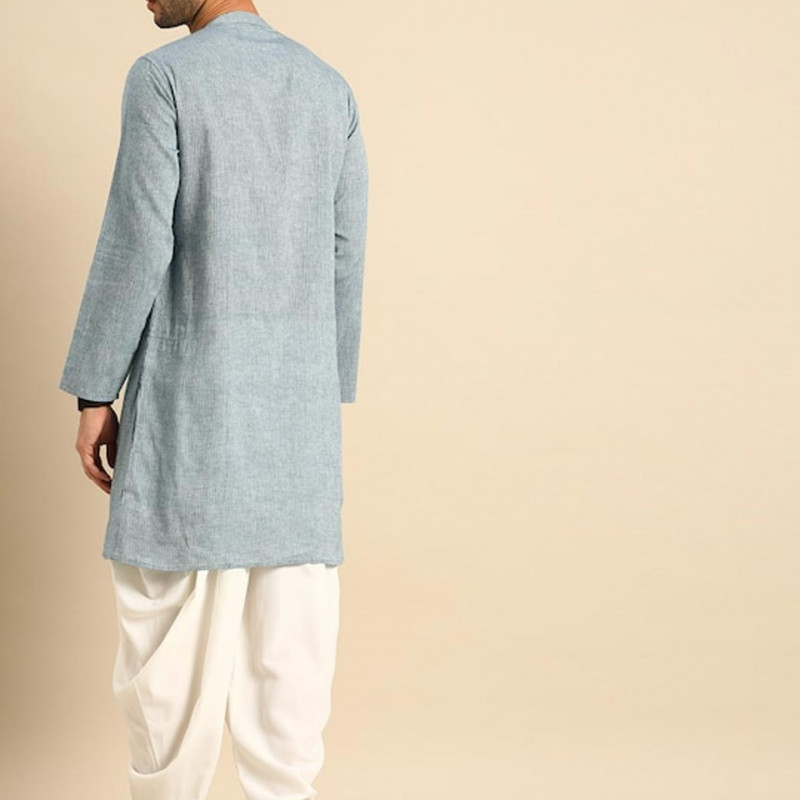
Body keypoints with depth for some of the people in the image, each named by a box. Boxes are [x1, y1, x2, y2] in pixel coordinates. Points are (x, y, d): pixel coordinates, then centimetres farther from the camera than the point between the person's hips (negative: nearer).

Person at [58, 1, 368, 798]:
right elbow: (345, 259, 9)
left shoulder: (163, 76, -7)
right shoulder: (330, 87, 9)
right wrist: (329, 396, 16)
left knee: (170, 636, 4)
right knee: (290, 638, 7)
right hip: (300, 403, 5)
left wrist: (94, 394, -4)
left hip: (194, 396, -5)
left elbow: (136, 247, -11)